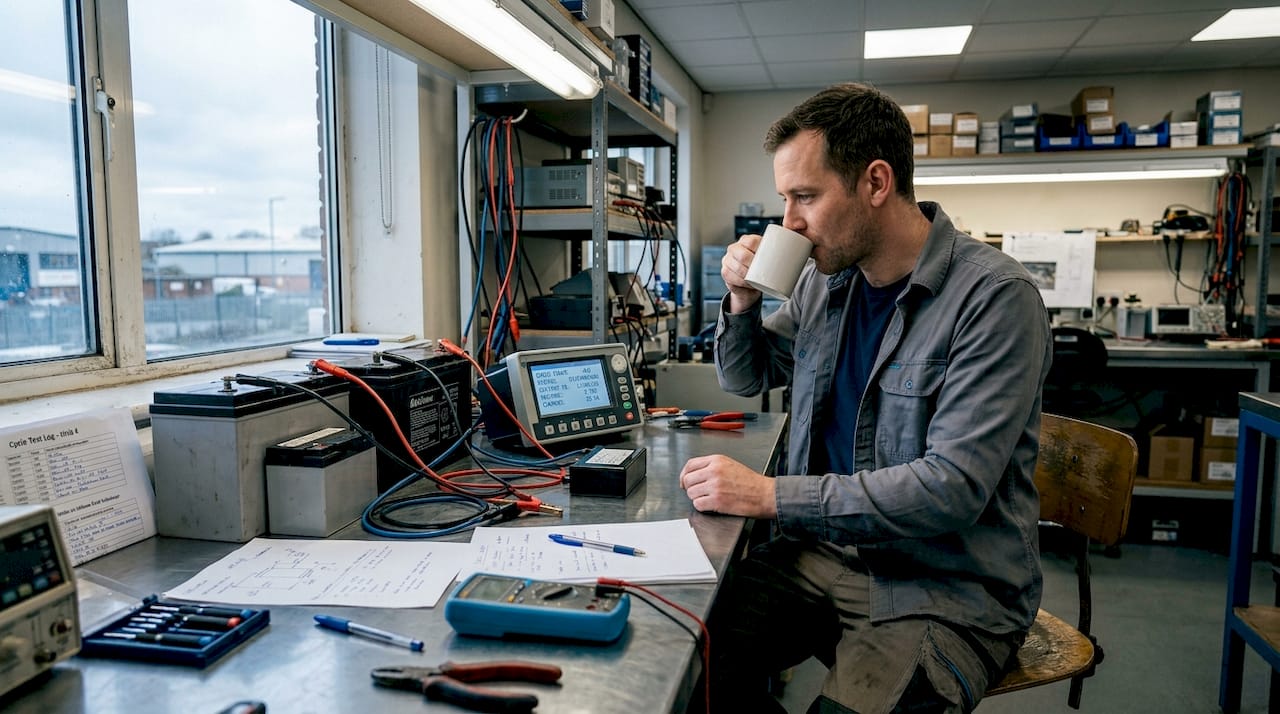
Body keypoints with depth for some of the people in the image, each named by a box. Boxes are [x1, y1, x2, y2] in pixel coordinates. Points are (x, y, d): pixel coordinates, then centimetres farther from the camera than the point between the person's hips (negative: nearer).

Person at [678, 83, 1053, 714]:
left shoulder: (995, 297, -16)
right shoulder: (827, 278, 6)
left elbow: (952, 487, -23)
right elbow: (747, 378, 20)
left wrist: (771, 495, -23)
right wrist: (742, 299, -1)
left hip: (951, 589, -5)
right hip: (828, 552, 5)